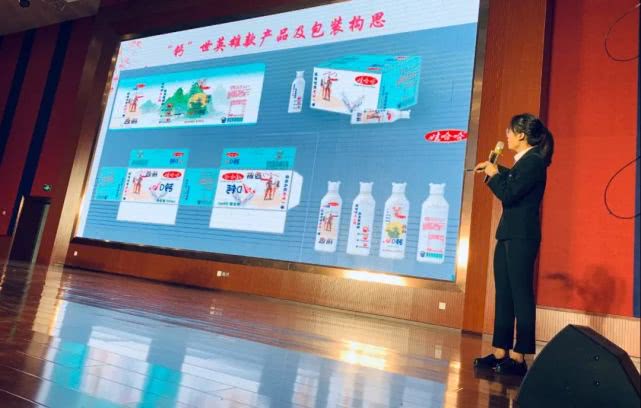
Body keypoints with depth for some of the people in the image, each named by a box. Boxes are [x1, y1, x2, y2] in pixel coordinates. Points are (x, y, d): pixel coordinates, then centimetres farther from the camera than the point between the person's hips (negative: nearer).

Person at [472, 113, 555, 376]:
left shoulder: (534, 161, -12)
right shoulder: (524, 161, 15)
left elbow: (509, 195, -18)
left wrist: (493, 175, -4)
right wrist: (496, 170, 27)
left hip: (521, 237, -10)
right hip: (508, 235, 10)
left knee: (520, 295, -5)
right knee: (504, 295, 10)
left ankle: (519, 357, 2)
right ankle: (501, 352, 16)